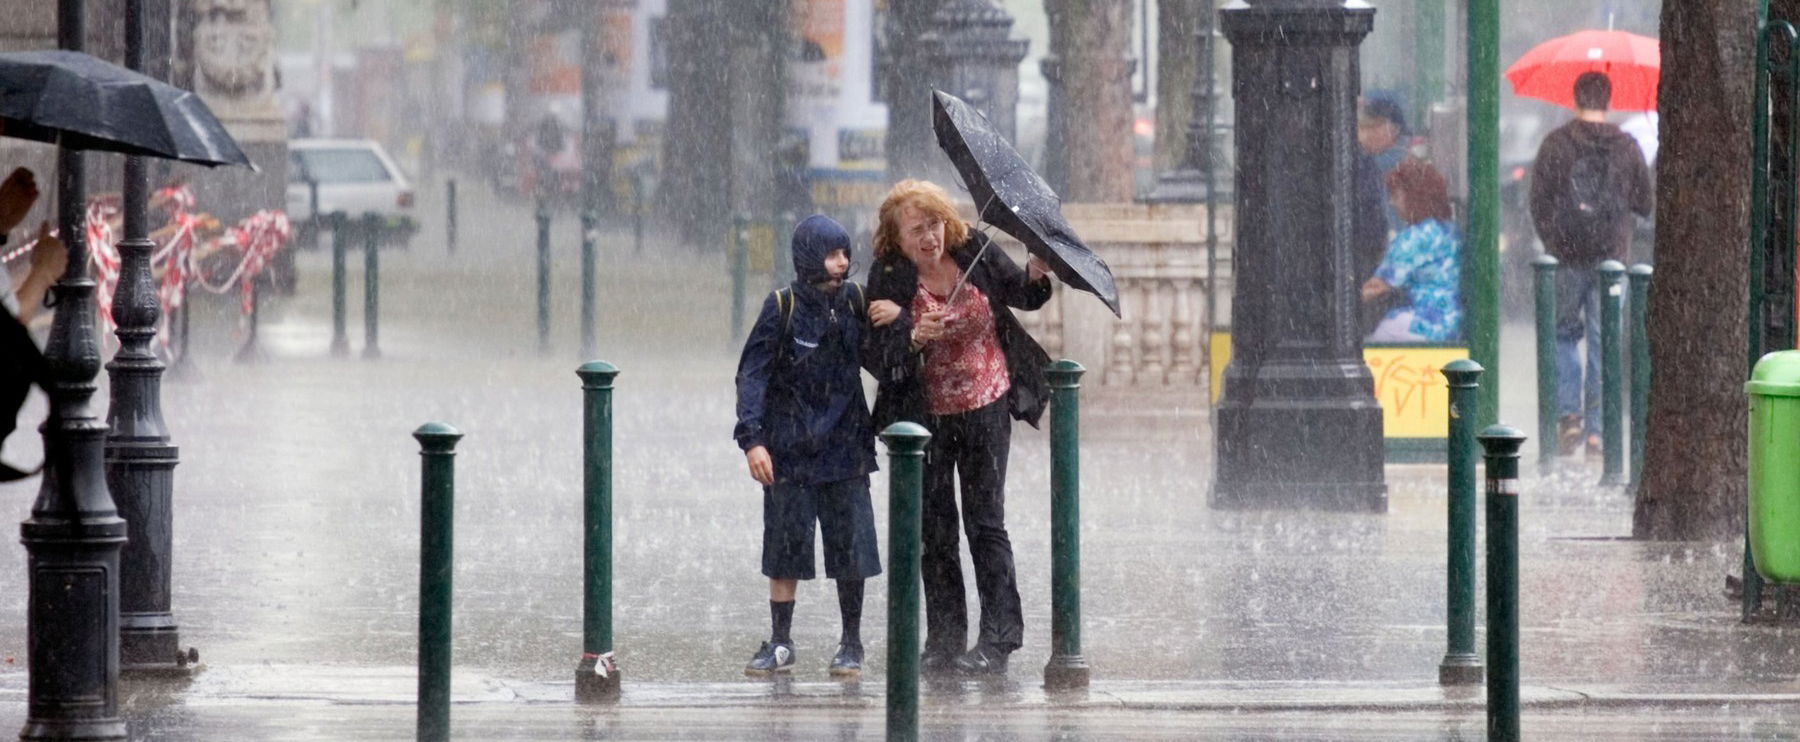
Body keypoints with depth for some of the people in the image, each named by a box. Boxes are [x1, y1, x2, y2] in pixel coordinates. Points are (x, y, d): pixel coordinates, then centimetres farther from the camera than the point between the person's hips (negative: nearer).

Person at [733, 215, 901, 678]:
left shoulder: (855, 302, 4)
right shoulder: (782, 308, -5)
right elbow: (753, 374, -8)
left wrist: (897, 317, -10)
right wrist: (751, 437, -18)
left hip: (845, 448, 2)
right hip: (790, 449, -2)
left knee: (851, 551, -1)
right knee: (785, 547, 2)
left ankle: (851, 645, 11)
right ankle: (780, 644, 12)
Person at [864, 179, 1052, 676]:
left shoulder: (976, 253, -6)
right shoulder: (890, 279, -11)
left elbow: (1019, 294, 11)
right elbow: (876, 356, -13)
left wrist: (1036, 276, -11)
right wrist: (913, 340, -30)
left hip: (985, 408, 0)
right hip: (924, 415, 0)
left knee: (985, 522, -4)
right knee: (934, 528, 6)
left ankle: (998, 641, -2)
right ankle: (944, 641, 15)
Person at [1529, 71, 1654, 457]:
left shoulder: (1555, 144, -3)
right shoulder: (1627, 147, 0)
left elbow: (1539, 202, 0)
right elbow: (1645, 203, 6)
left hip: (1567, 254, -1)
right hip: (1611, 256, 1)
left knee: (1564, 334, 13)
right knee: (1604, 341, 5)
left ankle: (1568, 412, -3)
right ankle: (1596, 427, 4)